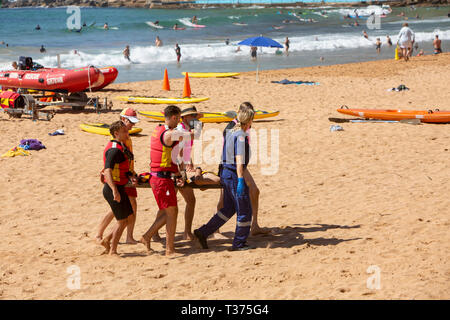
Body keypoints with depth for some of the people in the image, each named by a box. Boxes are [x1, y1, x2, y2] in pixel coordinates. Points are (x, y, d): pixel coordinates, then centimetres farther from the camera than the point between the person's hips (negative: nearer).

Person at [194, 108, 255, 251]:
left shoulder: (230, 133, 11)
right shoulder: (241, 136, -18)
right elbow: (239, 161, -24)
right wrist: (241, 181, -25)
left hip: (226, 174, 9)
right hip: (235, 175, -9)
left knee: (228, 208, 17)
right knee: (244, 210, 4)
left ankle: (203, 232, 14)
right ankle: (239, 243, 12)